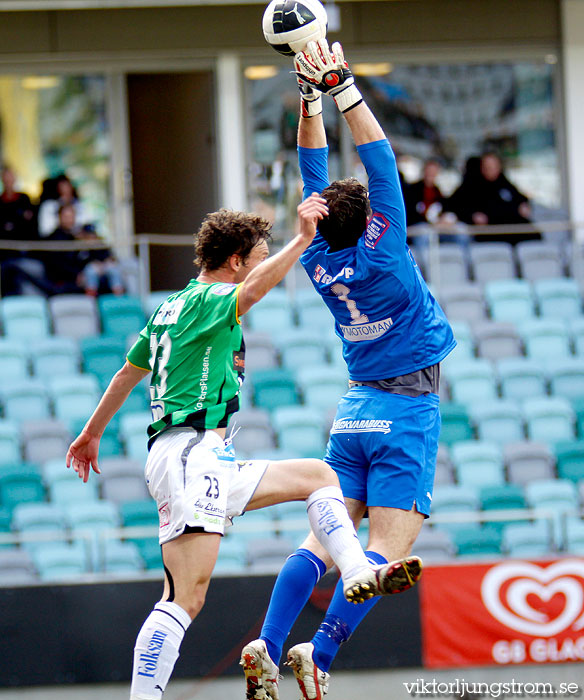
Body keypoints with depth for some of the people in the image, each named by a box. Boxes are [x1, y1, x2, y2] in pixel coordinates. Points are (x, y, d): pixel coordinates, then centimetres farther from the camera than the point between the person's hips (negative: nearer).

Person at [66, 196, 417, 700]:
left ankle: (358, 574, -1)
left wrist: (92, 433, 44)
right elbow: (252, 289, -29)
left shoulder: (172, 308, 23)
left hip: (208, 462, 10)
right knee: (187, 598, -20)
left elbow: (128, 373, 34)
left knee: (319, 476, 15)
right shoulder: (207, 300, -5)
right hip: (191, 450, -10)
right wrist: (303, 240, -34)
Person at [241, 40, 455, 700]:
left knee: (325, 537, 4)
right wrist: (339, 86, -15)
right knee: (388, 547, -8)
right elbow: (379, 157, -15)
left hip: (352, 411, 6)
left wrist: (310, 94, 9)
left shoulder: (319, 260, 0)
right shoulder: (380, 252, -14)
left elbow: (314, 170, 9)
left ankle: (268, 644, -12)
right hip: (407, 410, -6)